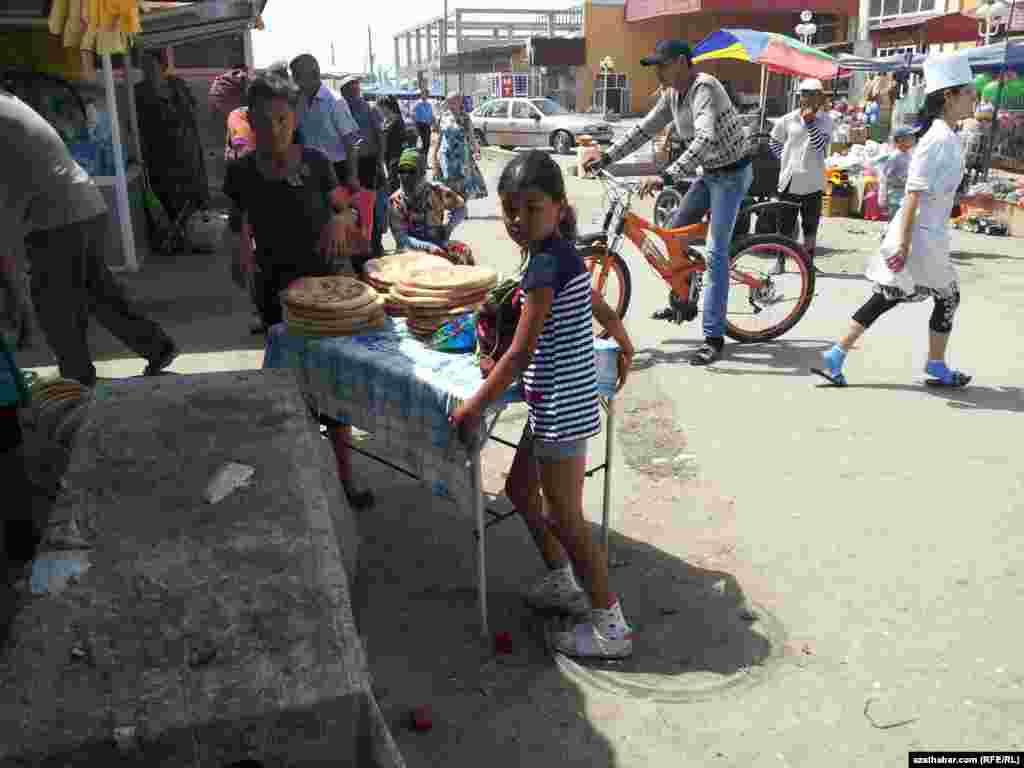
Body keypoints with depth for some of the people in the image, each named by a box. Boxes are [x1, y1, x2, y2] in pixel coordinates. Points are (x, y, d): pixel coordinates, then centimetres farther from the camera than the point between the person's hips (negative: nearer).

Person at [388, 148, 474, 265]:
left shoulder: (436, 191, -2)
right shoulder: (396, 201, -6)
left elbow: (460, 208, 14)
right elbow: (401, 238, -11)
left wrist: (448, 228, -4)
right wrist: (428, 247, -24)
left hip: (439, 243, 1)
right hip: (414, 247, -1)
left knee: (463, 250, -25)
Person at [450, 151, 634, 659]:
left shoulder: (545, 265, -21)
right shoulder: (562, 254, 5)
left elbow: (520, 354, -21)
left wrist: (473, 406, -15)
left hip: (559, 410, -10)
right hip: (559, 404, 10)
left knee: (564, 519, 2)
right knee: (522, 488, 23)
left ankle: (611, 627, 15)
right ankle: (559, 575, 41)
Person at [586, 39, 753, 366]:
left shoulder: (704, 88, -26)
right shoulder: (672, 94, 2)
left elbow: (705, 138, -40)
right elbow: (644, 129, 9)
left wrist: (665, 176, -49)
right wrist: (606, 158, 1)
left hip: (731, 174, -9)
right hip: (709, 173, 9)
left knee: (716, 253, -12)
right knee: (674, 232, 12)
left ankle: (714, 337, -9)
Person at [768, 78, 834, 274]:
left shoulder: (825, 120, 1)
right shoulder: (788, 120, 2)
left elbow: (820, 145, -14)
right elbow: (774, 142, 16)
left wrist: (809, 122, -18)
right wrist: (785, 159, 5)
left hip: (813, 182, 0)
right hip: (789, 180, 0)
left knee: (811, 225, 8)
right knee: (785, 224, 4)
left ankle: (808, 261, 17)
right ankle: (781, 261, 13)